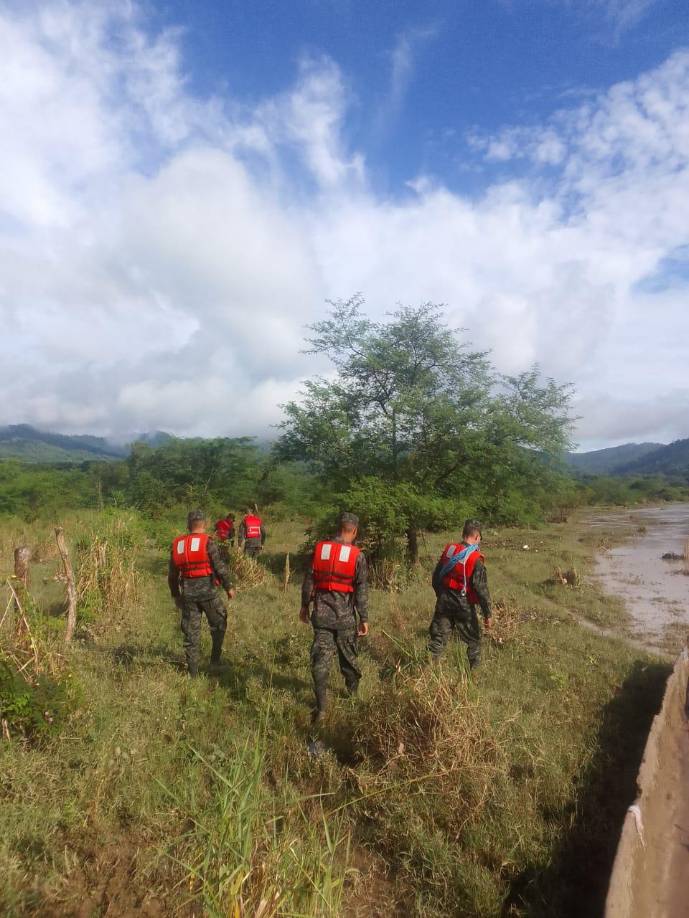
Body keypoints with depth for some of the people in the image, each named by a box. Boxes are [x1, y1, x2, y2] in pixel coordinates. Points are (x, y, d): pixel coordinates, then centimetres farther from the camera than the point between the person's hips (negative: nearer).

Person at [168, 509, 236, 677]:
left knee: (191, 631, 11)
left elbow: (172, 574, 13)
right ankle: (215, 657, 18)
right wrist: (228, 587, -1)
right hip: (207, 589, -4)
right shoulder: (207, 542, -8)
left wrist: (175, 595, 24)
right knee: (219, 623, 18)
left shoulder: (177, 544, 7)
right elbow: (220, 567, -11)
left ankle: (193, 670, 16)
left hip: (187, 592, 4)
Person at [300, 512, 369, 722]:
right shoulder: (357, 555, -9)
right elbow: (362, 590, -6)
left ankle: (320, 707, 5)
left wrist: (305, 605, 17)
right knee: (348, 654, 20)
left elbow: (308, 580, 4)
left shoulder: (319, 548, -2)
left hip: (321, 613, 1)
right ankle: (353, 690, 41)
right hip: (344, 615, -1)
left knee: (320, 657, 5)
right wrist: (364, 619, 3)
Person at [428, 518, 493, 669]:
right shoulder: (476, 559, -18)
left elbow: (436, 577, 8)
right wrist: (488, 614, -8)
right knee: (473, 640, 16)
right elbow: (481, 589, -17)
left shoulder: (448, 550, -2)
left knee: (438, 638, 12)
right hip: (463, 605, -4)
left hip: (444, 601, 4)